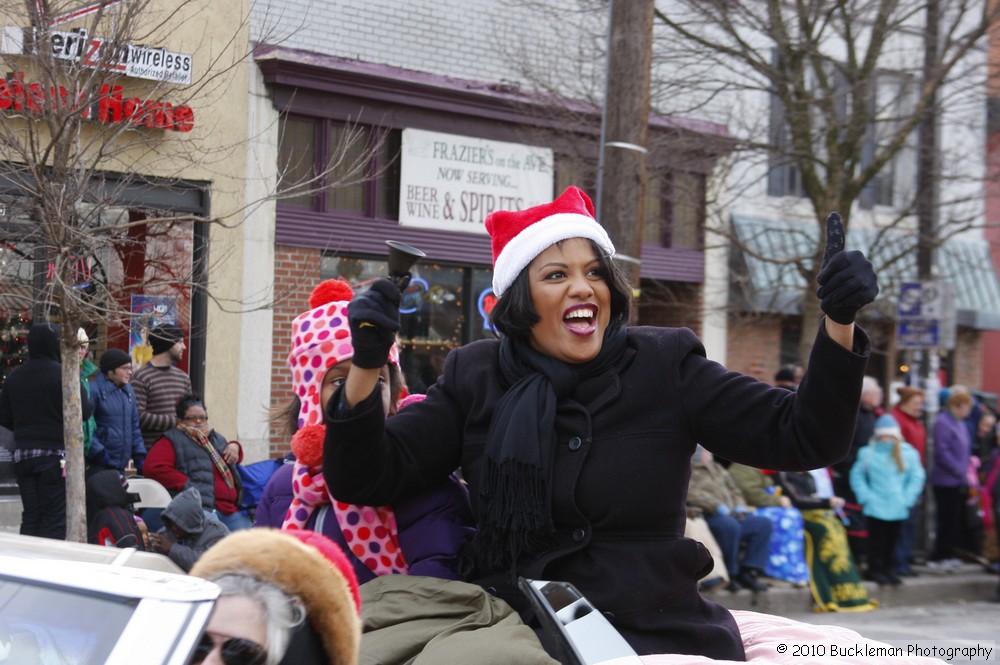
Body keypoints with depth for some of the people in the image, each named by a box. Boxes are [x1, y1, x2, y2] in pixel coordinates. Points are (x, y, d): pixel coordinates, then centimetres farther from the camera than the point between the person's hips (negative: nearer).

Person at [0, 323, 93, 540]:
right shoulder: (64, 374, -13)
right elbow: (84, 411, -13)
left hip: (23, 454, 6)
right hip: (56, 454, -6)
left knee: (30, 516, 11)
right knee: (55, 518, -3)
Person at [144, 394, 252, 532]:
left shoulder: (217, 439, 28)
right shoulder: (172, 441, 8)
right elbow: (152, 467, -7)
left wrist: (234, 446, 21)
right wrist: (187, 484, -12)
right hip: (200, 508, -8)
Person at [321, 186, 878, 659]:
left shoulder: (665, 367, 3)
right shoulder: (477, 378, 6)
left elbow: (803, 437, -1)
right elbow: (366, 481, 3)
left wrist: (839, 327, -16)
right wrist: (366, 369, -13)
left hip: (658, 634, -2)